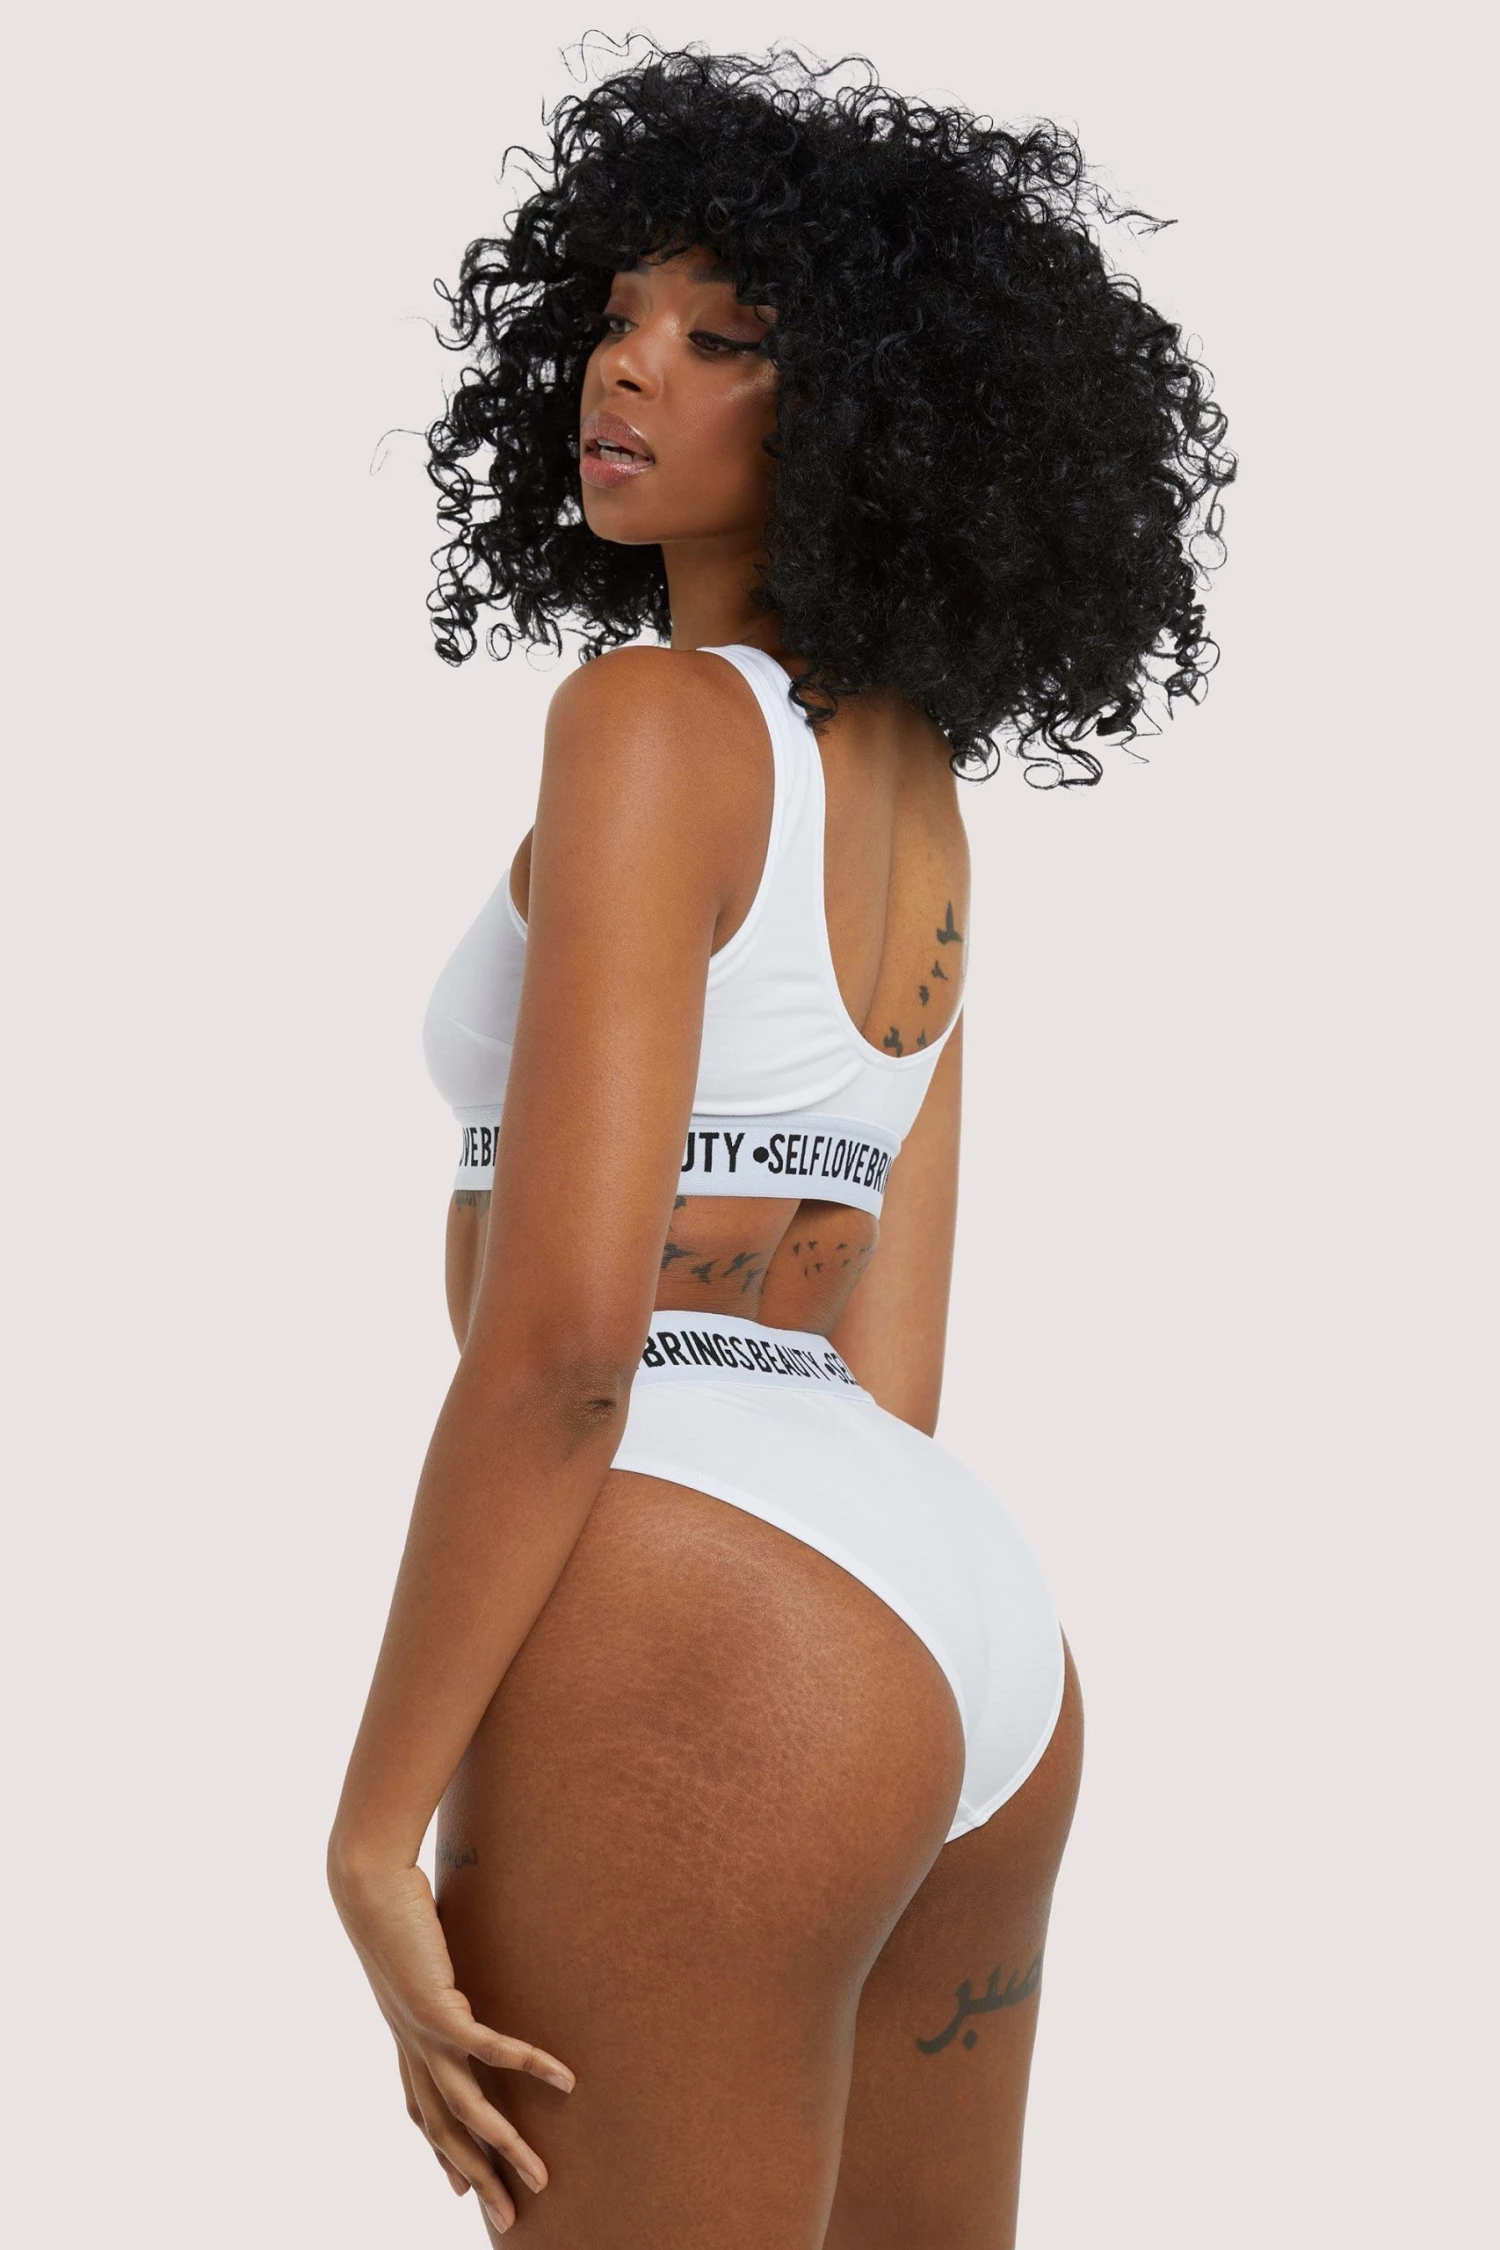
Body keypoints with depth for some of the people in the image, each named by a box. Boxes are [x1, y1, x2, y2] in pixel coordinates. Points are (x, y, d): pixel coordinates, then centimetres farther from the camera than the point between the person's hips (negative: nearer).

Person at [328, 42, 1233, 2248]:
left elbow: (562, 1332, -17)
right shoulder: (919, 801, 18)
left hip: (690, 1632, -9)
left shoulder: (656, 716, -8)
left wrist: (376, 1824, -12)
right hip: (969, 1638, 10)